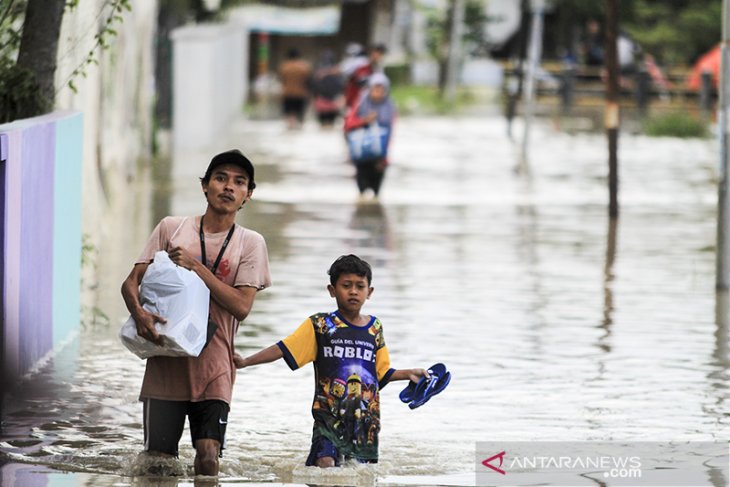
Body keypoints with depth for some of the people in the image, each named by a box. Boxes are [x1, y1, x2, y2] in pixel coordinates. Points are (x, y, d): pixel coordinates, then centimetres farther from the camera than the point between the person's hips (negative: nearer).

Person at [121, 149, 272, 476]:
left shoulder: (250, 243, 4)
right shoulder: (171, 228, 7)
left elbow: (241, 306, -8)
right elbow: (131, 282, 4)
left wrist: (195, 266, -12)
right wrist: (139, 312, -18)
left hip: (214, 370, -1)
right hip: (165, 363, 1)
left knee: (208, 457, -13)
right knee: (158, 460, -2)